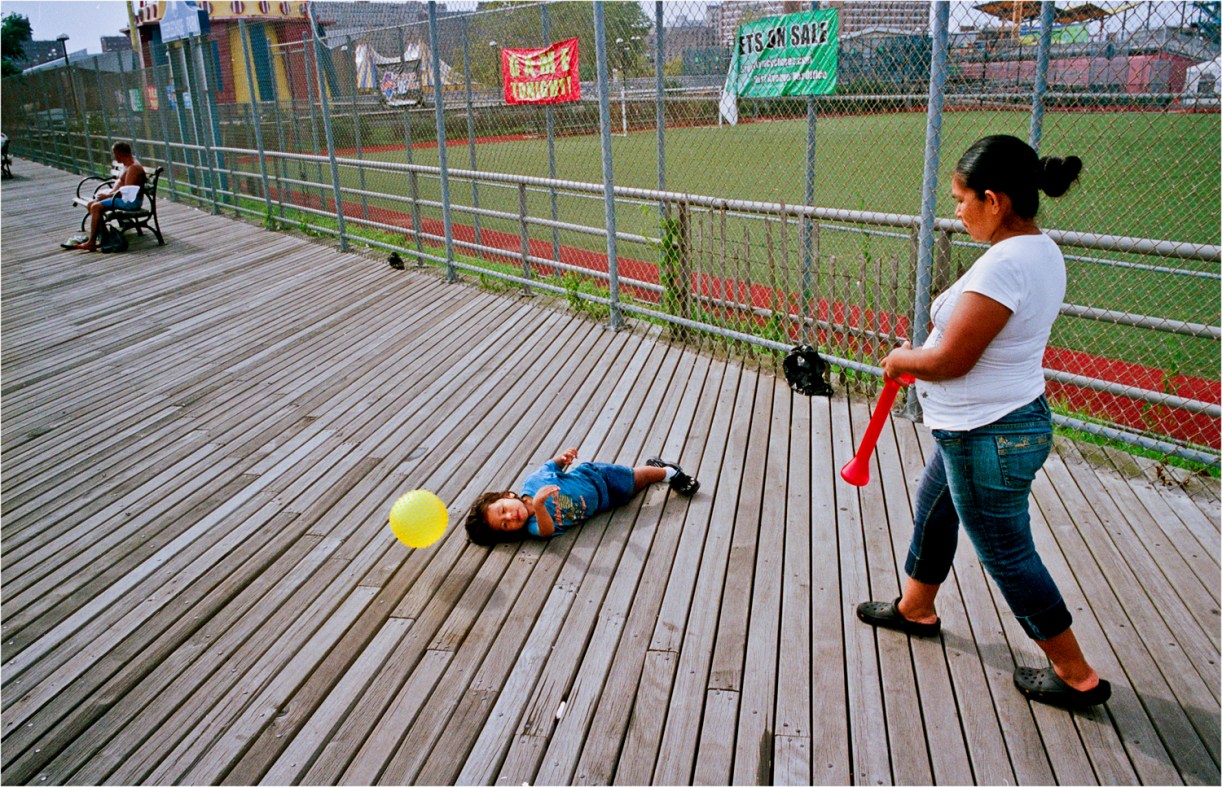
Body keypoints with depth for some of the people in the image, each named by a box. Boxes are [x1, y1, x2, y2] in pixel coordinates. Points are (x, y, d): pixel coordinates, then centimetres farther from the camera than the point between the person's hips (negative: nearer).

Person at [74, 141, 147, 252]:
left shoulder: (133, 167, -18)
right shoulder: (127, 164, 16)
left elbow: (126, 191, -22)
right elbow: (120, 180, 22)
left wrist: (107, 195, -13)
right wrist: (111, 192, 3)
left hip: (132, 201, -11)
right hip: (126, 198, 11)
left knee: (96, 207, -20)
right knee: (92, 204, 7)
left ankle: (91, 243, -17)